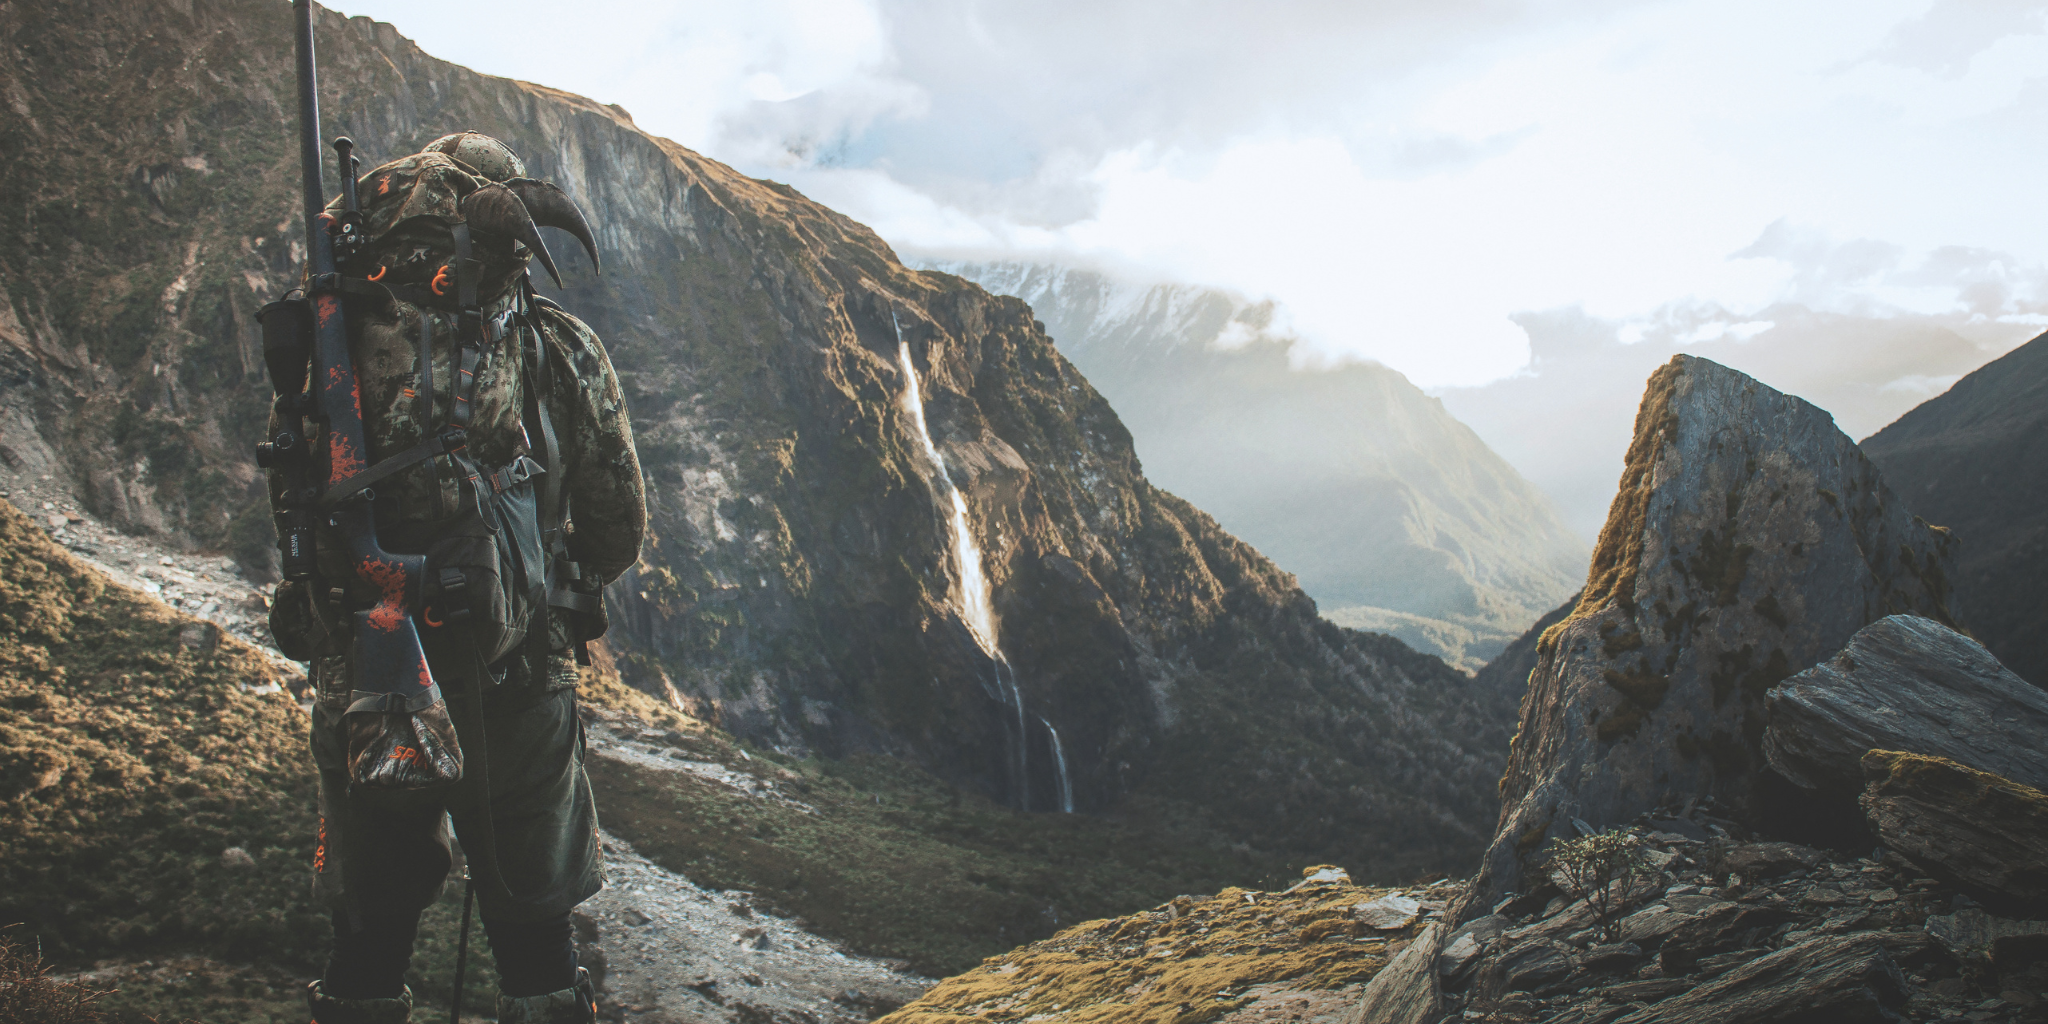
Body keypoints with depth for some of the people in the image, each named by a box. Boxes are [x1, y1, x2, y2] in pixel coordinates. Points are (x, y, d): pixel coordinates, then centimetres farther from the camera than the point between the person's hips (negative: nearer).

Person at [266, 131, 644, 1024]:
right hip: (517, 689, -1)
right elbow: (619, 529, 0)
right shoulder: (562, 349, -7)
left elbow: (284, 499, 3)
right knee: (534, 938, 15)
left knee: (368, 936, 19)